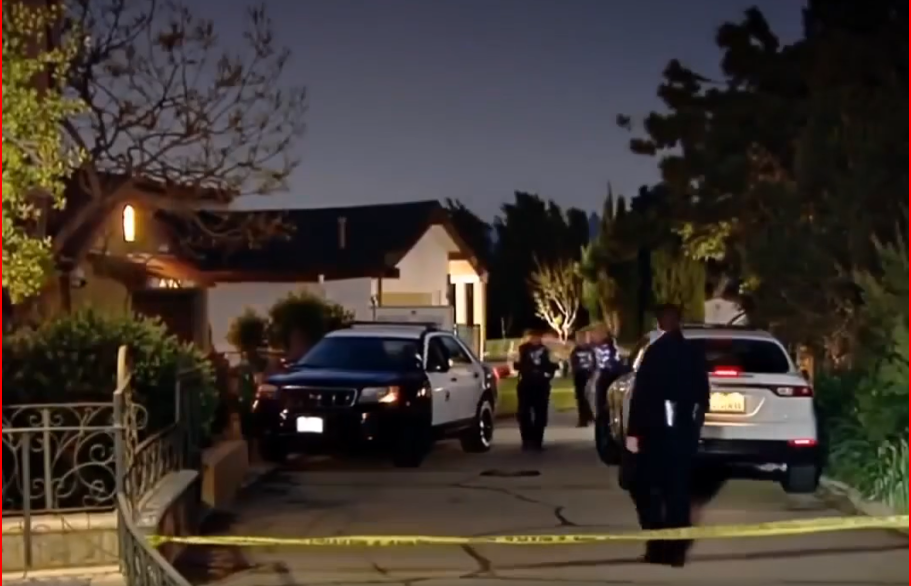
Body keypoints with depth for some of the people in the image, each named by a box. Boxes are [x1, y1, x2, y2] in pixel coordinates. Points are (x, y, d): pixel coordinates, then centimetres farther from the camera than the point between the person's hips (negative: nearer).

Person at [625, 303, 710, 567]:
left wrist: (633, 431, -14)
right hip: (685, 429, 6)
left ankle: (659, 545, -4)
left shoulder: (655, 352, -12)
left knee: (644, 486, 6)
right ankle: (676, 549, 11)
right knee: (678, 489, 11)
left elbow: (640, 394, -16)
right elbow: (702, 394, 15)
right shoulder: (694, 354, 8)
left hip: (657, 430, -6)